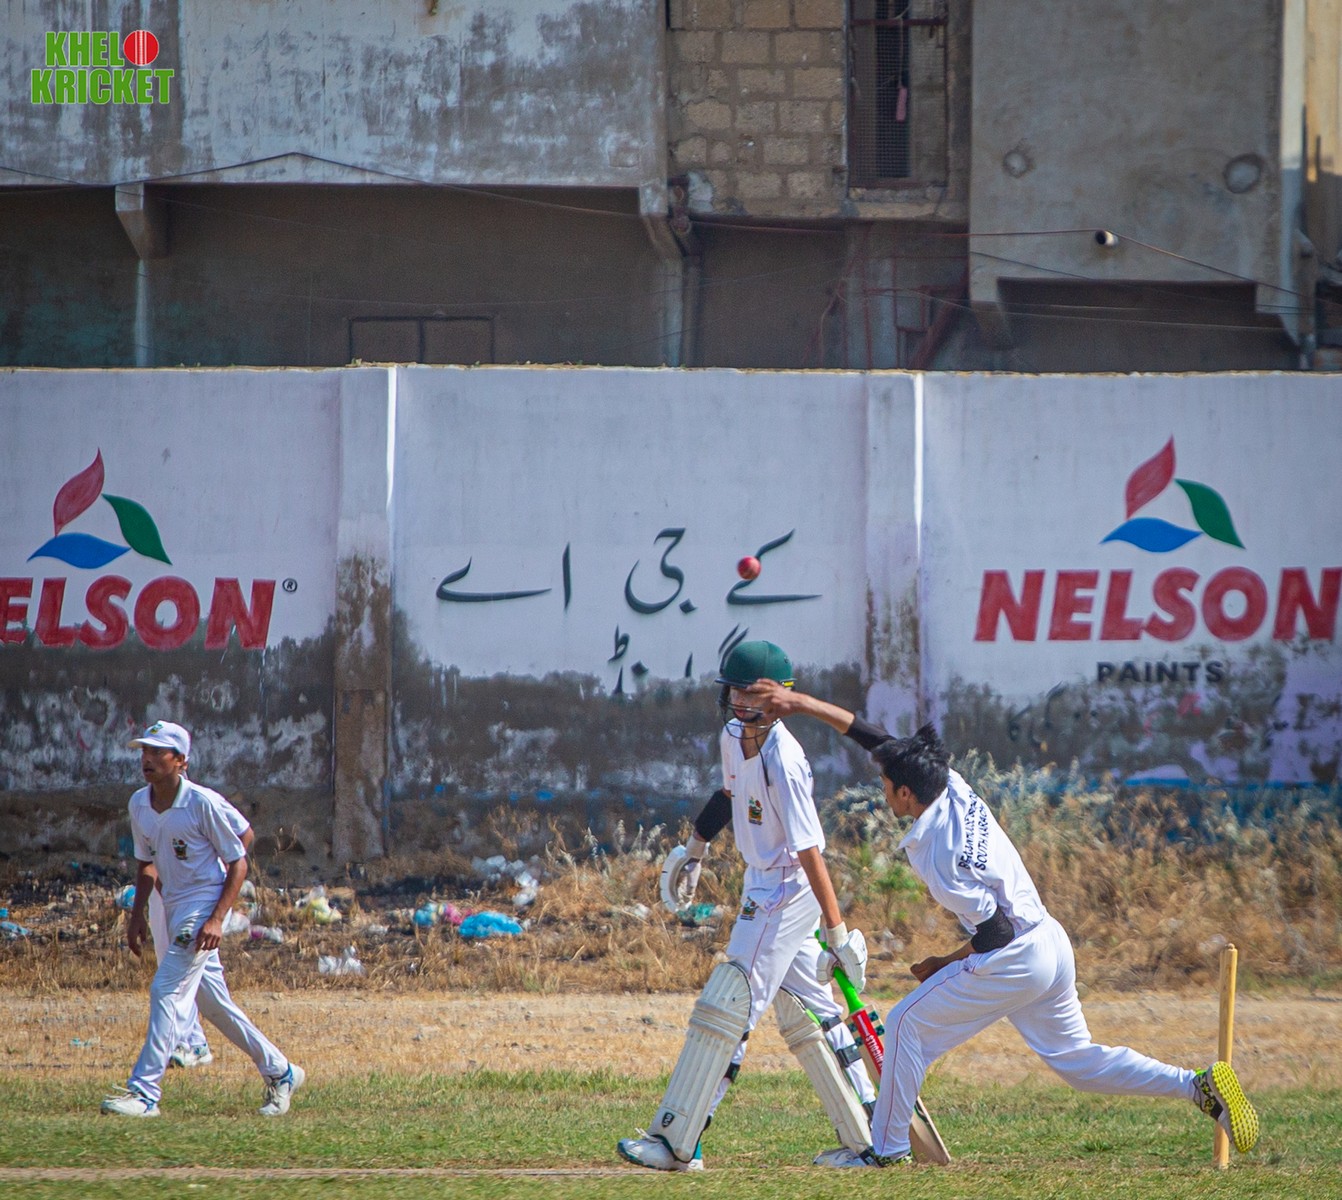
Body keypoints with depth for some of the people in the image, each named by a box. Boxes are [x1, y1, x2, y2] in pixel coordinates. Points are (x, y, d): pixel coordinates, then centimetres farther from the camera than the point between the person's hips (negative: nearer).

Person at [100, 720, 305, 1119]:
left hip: (204, 904, -8)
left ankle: (144, 1092, -19)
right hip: (174, 907, 8)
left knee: (167, 991, -17)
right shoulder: (139, 804, 2)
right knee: (212, 1001, 13)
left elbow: (238, 863, -13)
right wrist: (137, 915, 8)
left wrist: (216, 920, -21)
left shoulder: (204, 803, -18)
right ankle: (279, 1072, 26)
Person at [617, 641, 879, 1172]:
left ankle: (676, 1143, -7)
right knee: (805, 1014, 13)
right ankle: (866, 1136, 17)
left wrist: (837, 934, -27)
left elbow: (809, 851, -27)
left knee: (723, 1011, -9)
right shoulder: (733, 736, 3)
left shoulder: (783, 761, -25)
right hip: (762, 890, 10)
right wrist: (694, 849, 29)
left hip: (786, 895, -10)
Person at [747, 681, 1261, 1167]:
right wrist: (801, 703, 7)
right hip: (1053, 946, 9)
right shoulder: (953, 787, -1)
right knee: (1077, 1060, 17)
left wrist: (946, 964, -5)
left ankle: (887, 1150, 9)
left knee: (906, 1025, 3)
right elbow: (875, 737, 8)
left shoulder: (938, 860, -24)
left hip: (1012, 961, -9)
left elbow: (995, 932, -21)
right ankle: (1201, 1085, 5)